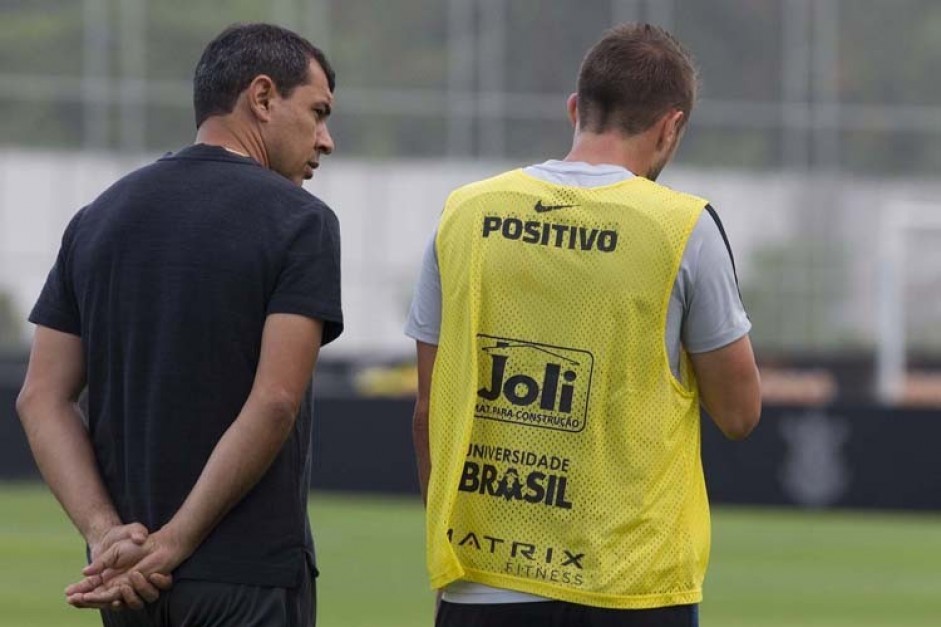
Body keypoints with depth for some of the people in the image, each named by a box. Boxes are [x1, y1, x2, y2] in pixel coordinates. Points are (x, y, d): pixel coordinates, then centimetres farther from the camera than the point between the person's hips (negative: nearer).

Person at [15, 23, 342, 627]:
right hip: (248, 576, -5)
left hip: (128, 577, 6)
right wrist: (173, 545, -14)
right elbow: (275, 403, -17)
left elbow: (42, 398, 3)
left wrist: (105, 532, -6)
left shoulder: (98, 218, 10)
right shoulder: (299, 221, -7)